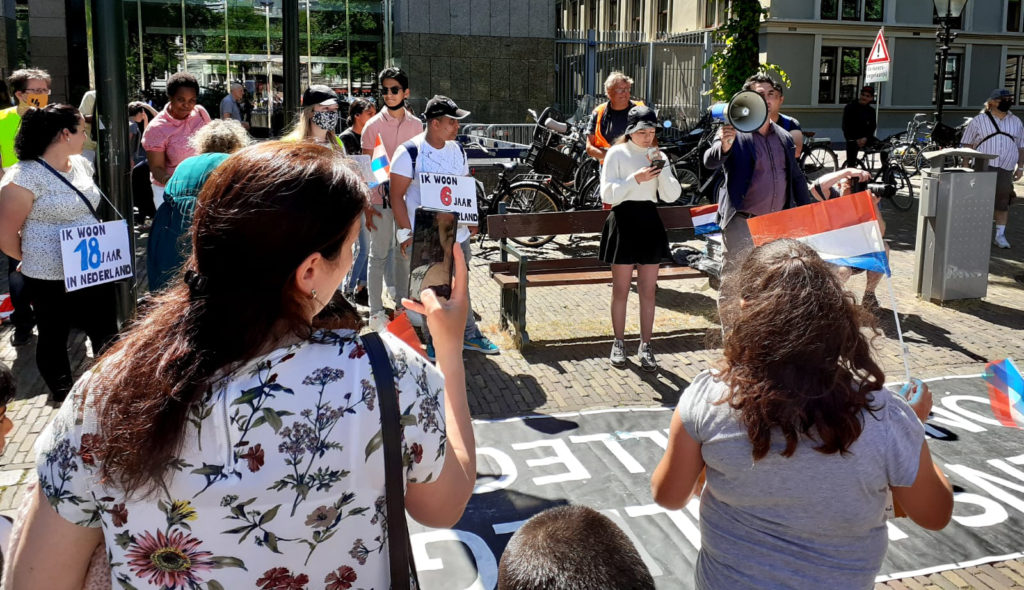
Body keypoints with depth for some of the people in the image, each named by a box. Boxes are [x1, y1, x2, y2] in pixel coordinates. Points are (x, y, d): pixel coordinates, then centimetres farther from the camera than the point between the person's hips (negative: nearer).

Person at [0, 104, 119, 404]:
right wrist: (36, 260, 2)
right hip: (52, 279, -6)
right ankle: (63, 398, 32)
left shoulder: (82, 164, 5)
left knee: (106, 333, 14)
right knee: (54, 338, 14)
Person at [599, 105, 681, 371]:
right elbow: (608, 194, -10)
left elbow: (672, 195, 2)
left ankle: (645, 346, 13)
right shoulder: (616, 154, -1)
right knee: (621, 290, 4)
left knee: (648, 290, 5)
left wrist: (662, 168, -11)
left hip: (649, 222, 4)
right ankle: (619, 344, 17)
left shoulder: (658, 155, 11)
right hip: (623, 222, -3)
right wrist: (636, 178, -20)